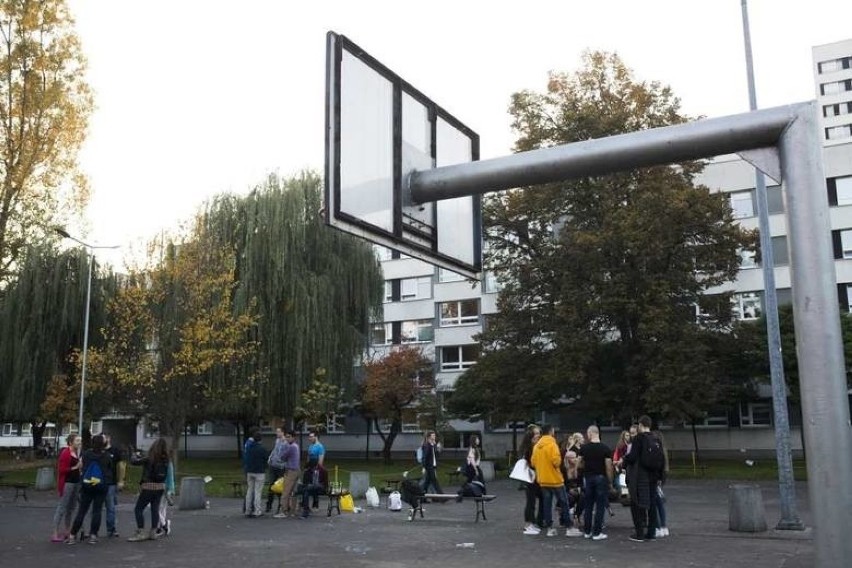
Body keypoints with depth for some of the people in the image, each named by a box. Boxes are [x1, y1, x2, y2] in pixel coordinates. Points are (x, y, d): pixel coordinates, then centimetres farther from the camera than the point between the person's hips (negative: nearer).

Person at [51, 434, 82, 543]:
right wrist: (75, 467, -20)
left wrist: (81, 466, 8)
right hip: (67, 483, -9)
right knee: (62, 508, -6)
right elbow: (61, 469, -18)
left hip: (76, 482, 9)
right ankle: (55, 534, -2)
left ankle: (67, 531, 24)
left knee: (71, 508, 15)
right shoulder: (65, 453, -14)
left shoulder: (76, 453, 12)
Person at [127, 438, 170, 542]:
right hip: (161, 487, 5)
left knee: (138, 509, 5)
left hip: (149, 487, -5)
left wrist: (135, 457, 17)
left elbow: (134, 462, -9)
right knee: (155, 509, 13)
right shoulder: (165, 460, 0)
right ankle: (153, 532, 16)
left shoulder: (149, 459, -14)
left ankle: (141, 532, 0)